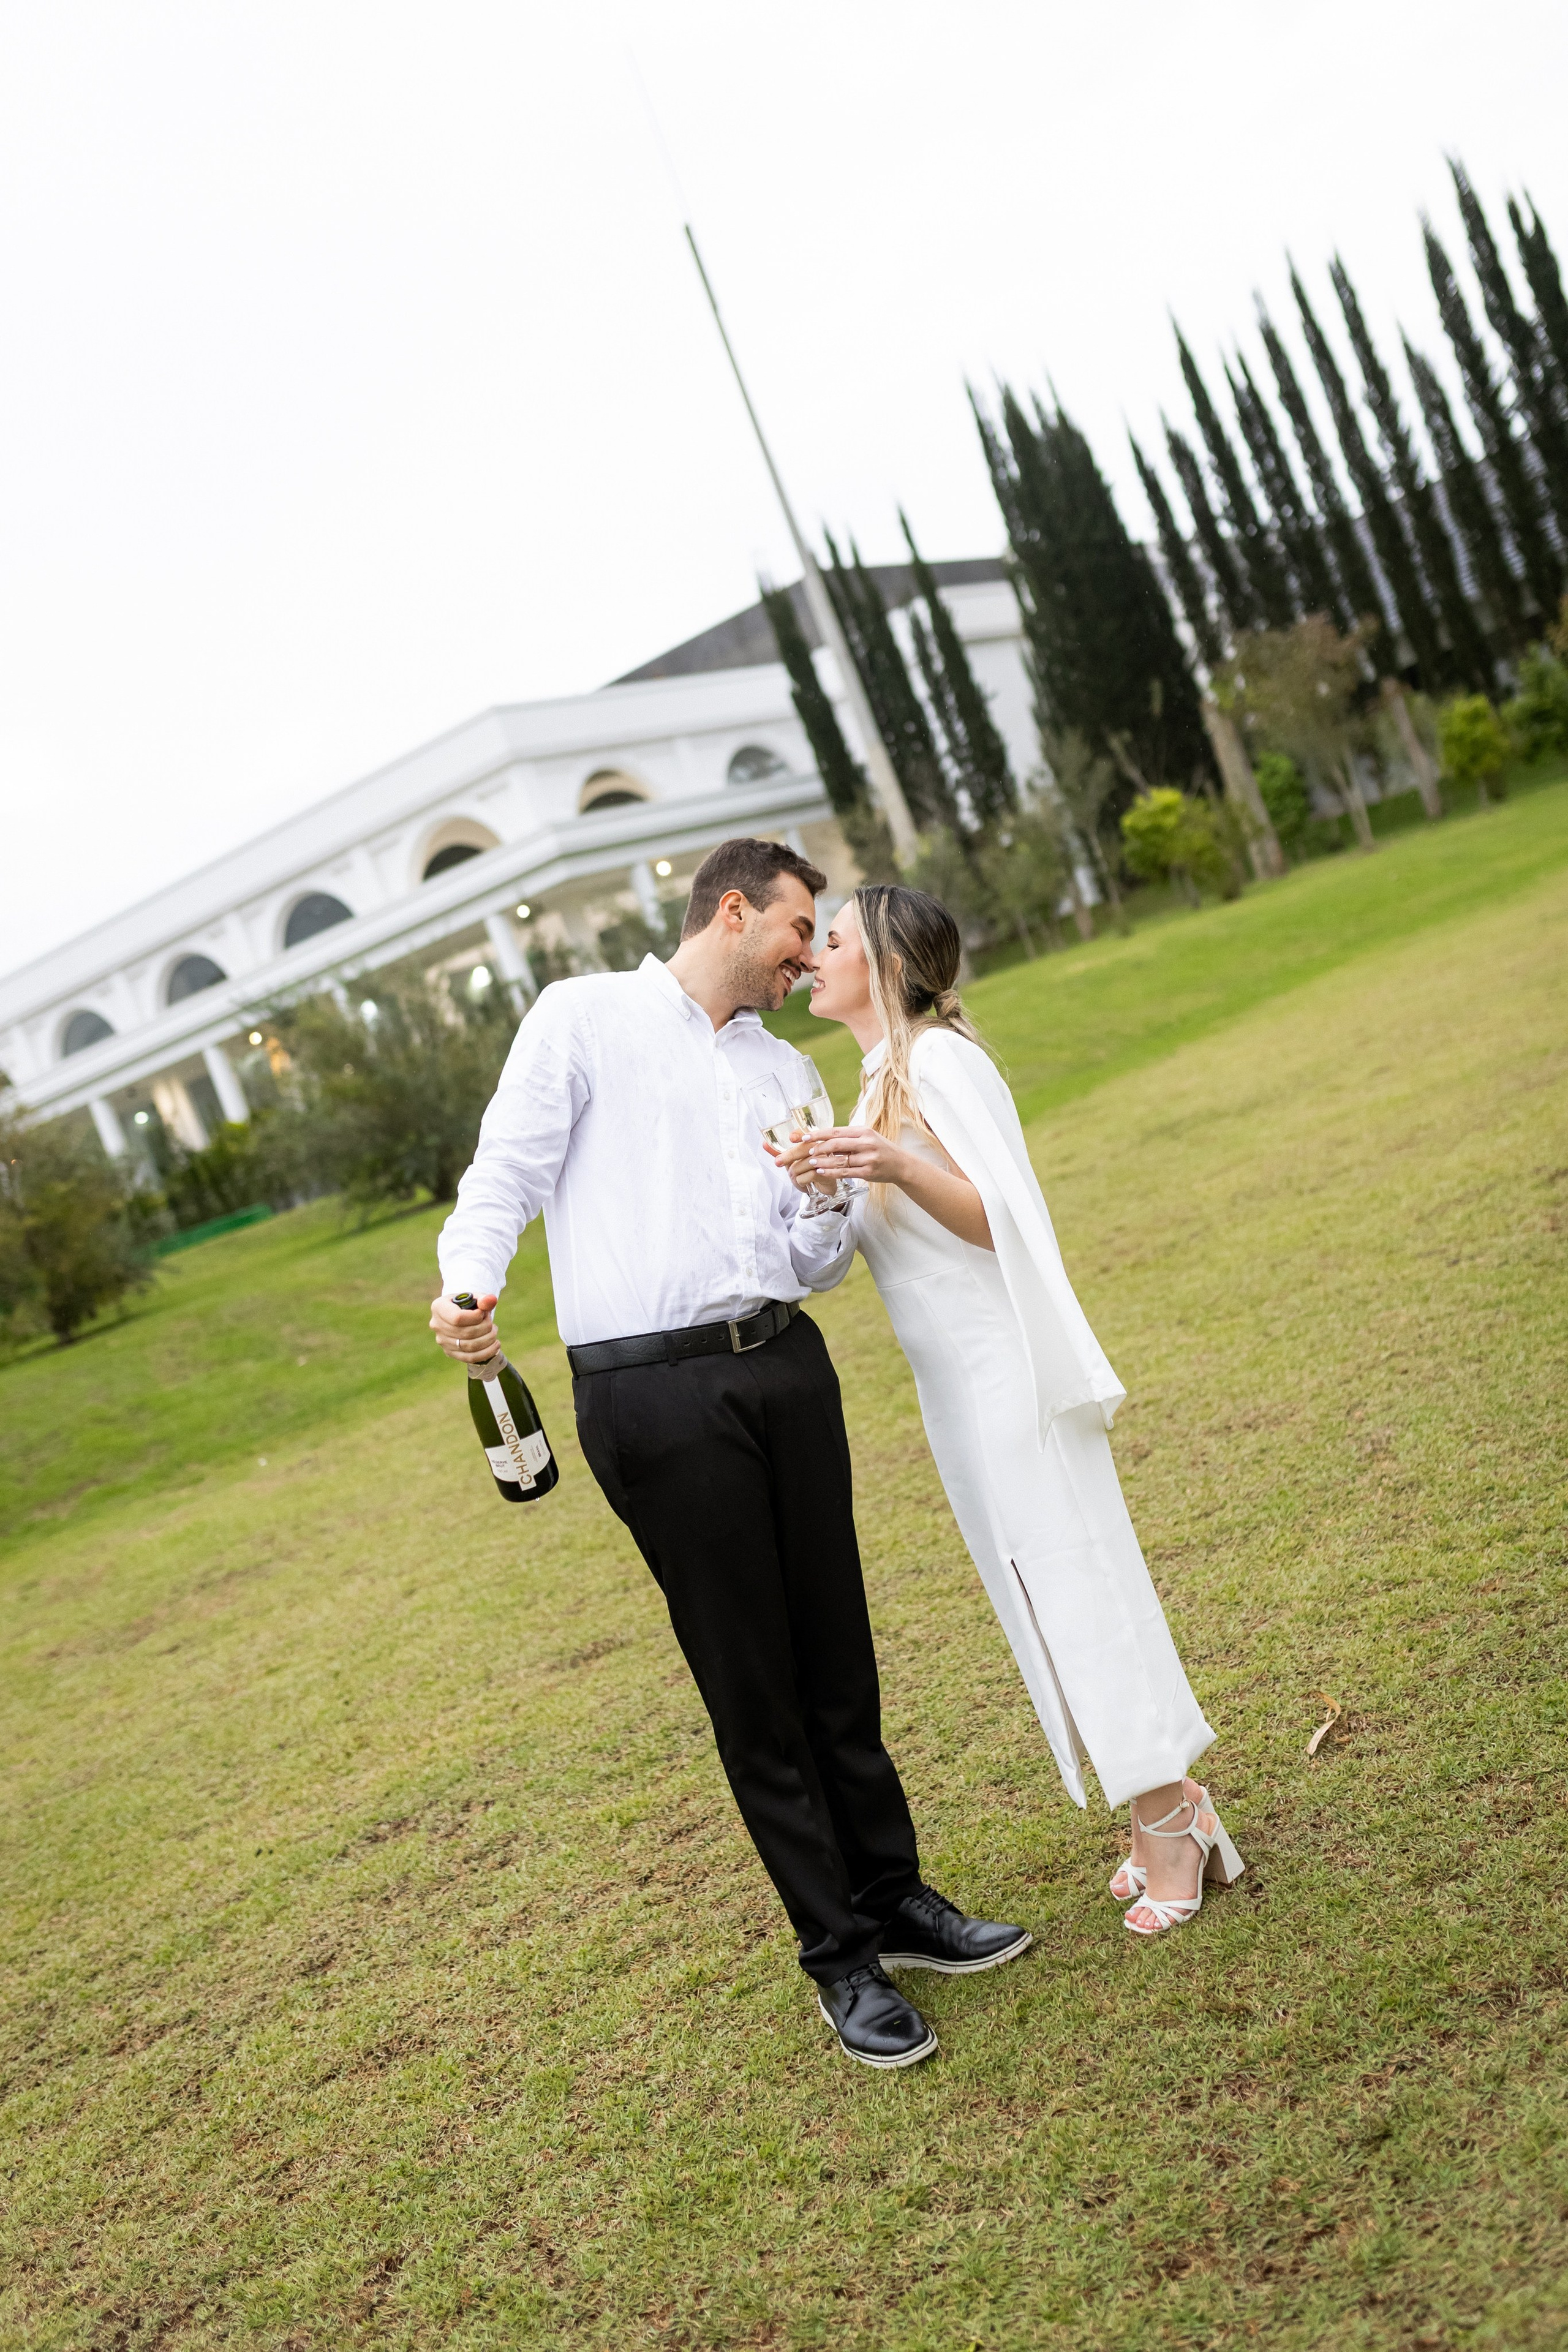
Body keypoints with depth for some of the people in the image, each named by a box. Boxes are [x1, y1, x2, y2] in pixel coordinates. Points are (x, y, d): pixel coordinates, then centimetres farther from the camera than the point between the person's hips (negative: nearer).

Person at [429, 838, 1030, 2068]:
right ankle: (841, 1957, 14)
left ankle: (895, 1897, 29)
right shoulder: (585, 1017, 5)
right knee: (750, 1683, 2)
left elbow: (819, 1264, 18)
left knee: (838, 1655, 11)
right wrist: (468, 1284, -22)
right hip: (651, 1390, -5)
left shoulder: (785, 1069, 20)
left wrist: (829, 1197, -4)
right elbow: (505, 1174, -3)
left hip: (783, 1366, 6)